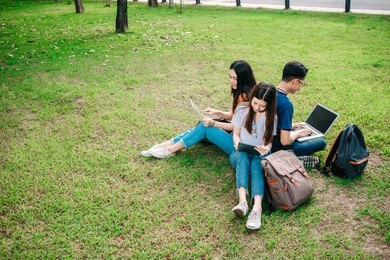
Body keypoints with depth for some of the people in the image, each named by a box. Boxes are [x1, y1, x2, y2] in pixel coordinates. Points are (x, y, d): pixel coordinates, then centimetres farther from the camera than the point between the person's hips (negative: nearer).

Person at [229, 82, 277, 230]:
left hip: (260, 156, -1)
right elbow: (236, 134, 7)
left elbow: (269, 141, -1)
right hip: (240, 155, 1)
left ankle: (257, 208, -59)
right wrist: (237, 143, -17)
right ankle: (242, 201, -58)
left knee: (257, 161, -38)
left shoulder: (271, 117, -1)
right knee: (243, 156, -37)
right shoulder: (242, 112, 0)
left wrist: (266, 148, -25)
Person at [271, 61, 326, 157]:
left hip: (267, 142, 8)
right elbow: (285, 141, -29)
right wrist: (297, 133, -9)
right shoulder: (286, 104, -30)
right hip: (279, 148, -8)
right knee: (321, 142, 6)